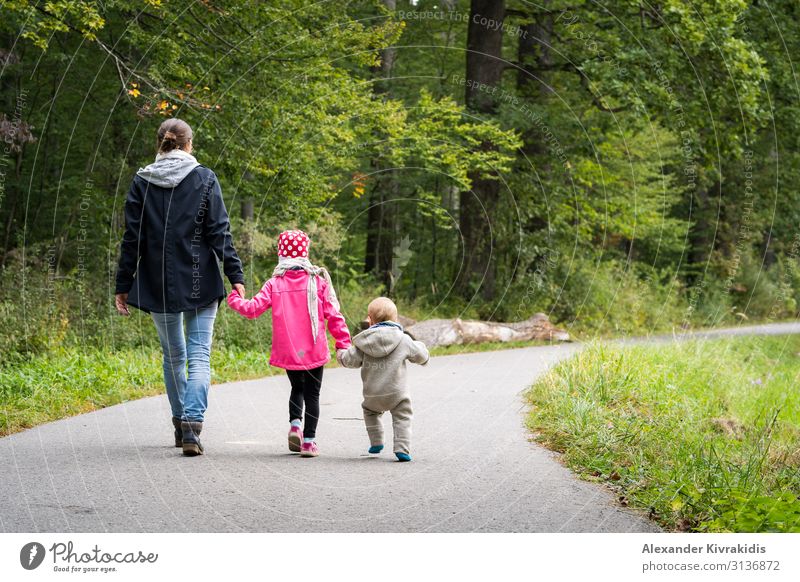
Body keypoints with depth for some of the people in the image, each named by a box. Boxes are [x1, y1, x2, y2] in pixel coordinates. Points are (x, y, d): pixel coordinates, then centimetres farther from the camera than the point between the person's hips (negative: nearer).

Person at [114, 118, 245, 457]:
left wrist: (123, 285, 6)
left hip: (158, 286, 2)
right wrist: (235, 276, -5)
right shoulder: (204, 179, -2)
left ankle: (181, 425, 26)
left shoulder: (142, 182, 2)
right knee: (199, 355, -3)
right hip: (200, 283, -2)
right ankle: (192, 427, -18)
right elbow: (219, 233, -7)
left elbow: (132, 238, 2)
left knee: (173, 355, 18)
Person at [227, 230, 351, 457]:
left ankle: (295, 424, 0)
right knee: (312, 393, 7)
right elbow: (333, 315, -3)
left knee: (297, 388, 23)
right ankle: (309, 440, 0)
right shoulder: (318, 281, -2)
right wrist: (343, 343, 3)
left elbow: (253, 308, -4)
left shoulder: (274, 284, -2)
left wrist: (234, 299, 15)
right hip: (314, 351, -1)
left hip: (287, 351, 1)